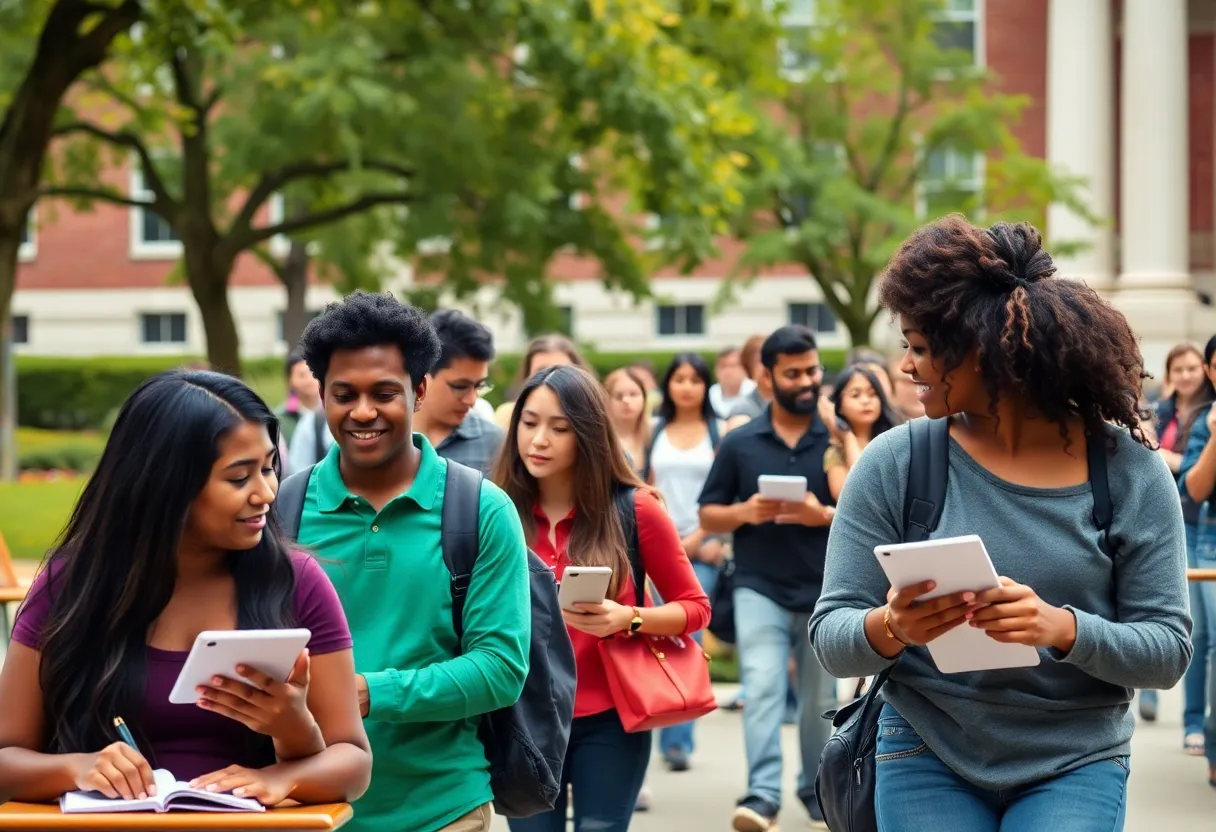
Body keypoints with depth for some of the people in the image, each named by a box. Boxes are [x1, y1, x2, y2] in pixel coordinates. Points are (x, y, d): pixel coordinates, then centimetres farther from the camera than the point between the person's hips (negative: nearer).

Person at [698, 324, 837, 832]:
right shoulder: (739, 442, 3)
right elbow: (708, 516, 7)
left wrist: (825, 515, -18)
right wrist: (745, 512, -14)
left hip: (826, 590, 1)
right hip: (760, 587, -1)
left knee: (821, 701, 11)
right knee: (762, 689, -15)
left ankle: (816, 791, 27)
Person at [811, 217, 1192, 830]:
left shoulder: (1130, 472, -7)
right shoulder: (892, 464, -6)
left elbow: (1168, 649, -7)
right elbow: (831, 638, -6)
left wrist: (1064, 629, -26)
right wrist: (891, 627, -28)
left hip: (1077, 765, -1)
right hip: (927, 761, 1)